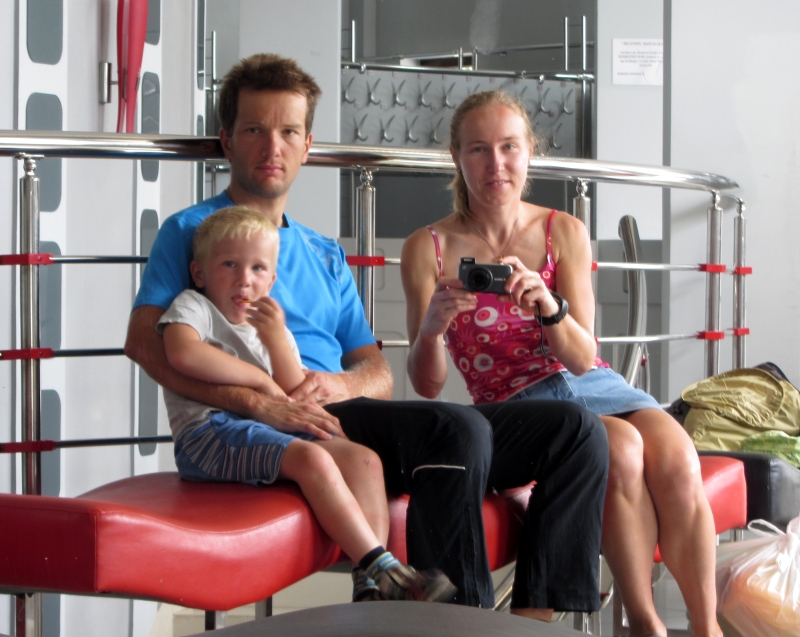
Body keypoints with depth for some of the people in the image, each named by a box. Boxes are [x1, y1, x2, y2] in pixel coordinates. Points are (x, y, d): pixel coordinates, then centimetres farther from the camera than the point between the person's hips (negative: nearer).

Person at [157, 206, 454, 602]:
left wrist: (276, 340, -4)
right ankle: (381, 567, -33)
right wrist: (260, 379, -10)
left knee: (364, 459, -11)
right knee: (313, 458, -30)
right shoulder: (193, 306, 6)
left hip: (272, 428, 8)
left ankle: (371, 586, -25)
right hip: (210, 431, -8)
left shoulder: (272, 325, 27)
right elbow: (184, 354, -19)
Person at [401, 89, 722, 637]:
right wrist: (432, 325, -24)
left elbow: (582, 358, 0)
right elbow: (427, 385, -2)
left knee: (677, 461, -29)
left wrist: (548, 306, -21)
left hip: (592, 385, 3)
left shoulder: (565, 232, 6)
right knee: (621, 449, -33)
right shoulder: (429, 249, 0)